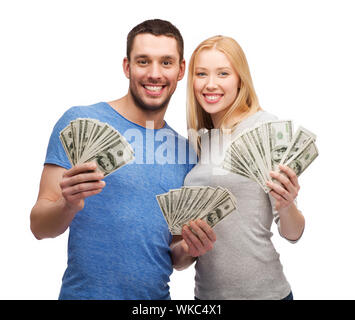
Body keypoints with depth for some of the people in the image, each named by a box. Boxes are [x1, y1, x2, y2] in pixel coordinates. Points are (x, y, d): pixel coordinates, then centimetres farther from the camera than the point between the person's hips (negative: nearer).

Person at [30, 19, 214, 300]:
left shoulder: (184, 150, 2)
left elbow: (175, 257, 9)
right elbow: (40, 226, -11)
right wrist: (68, 205, -30)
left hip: (157, 294, 4)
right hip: (85, 292, -3)